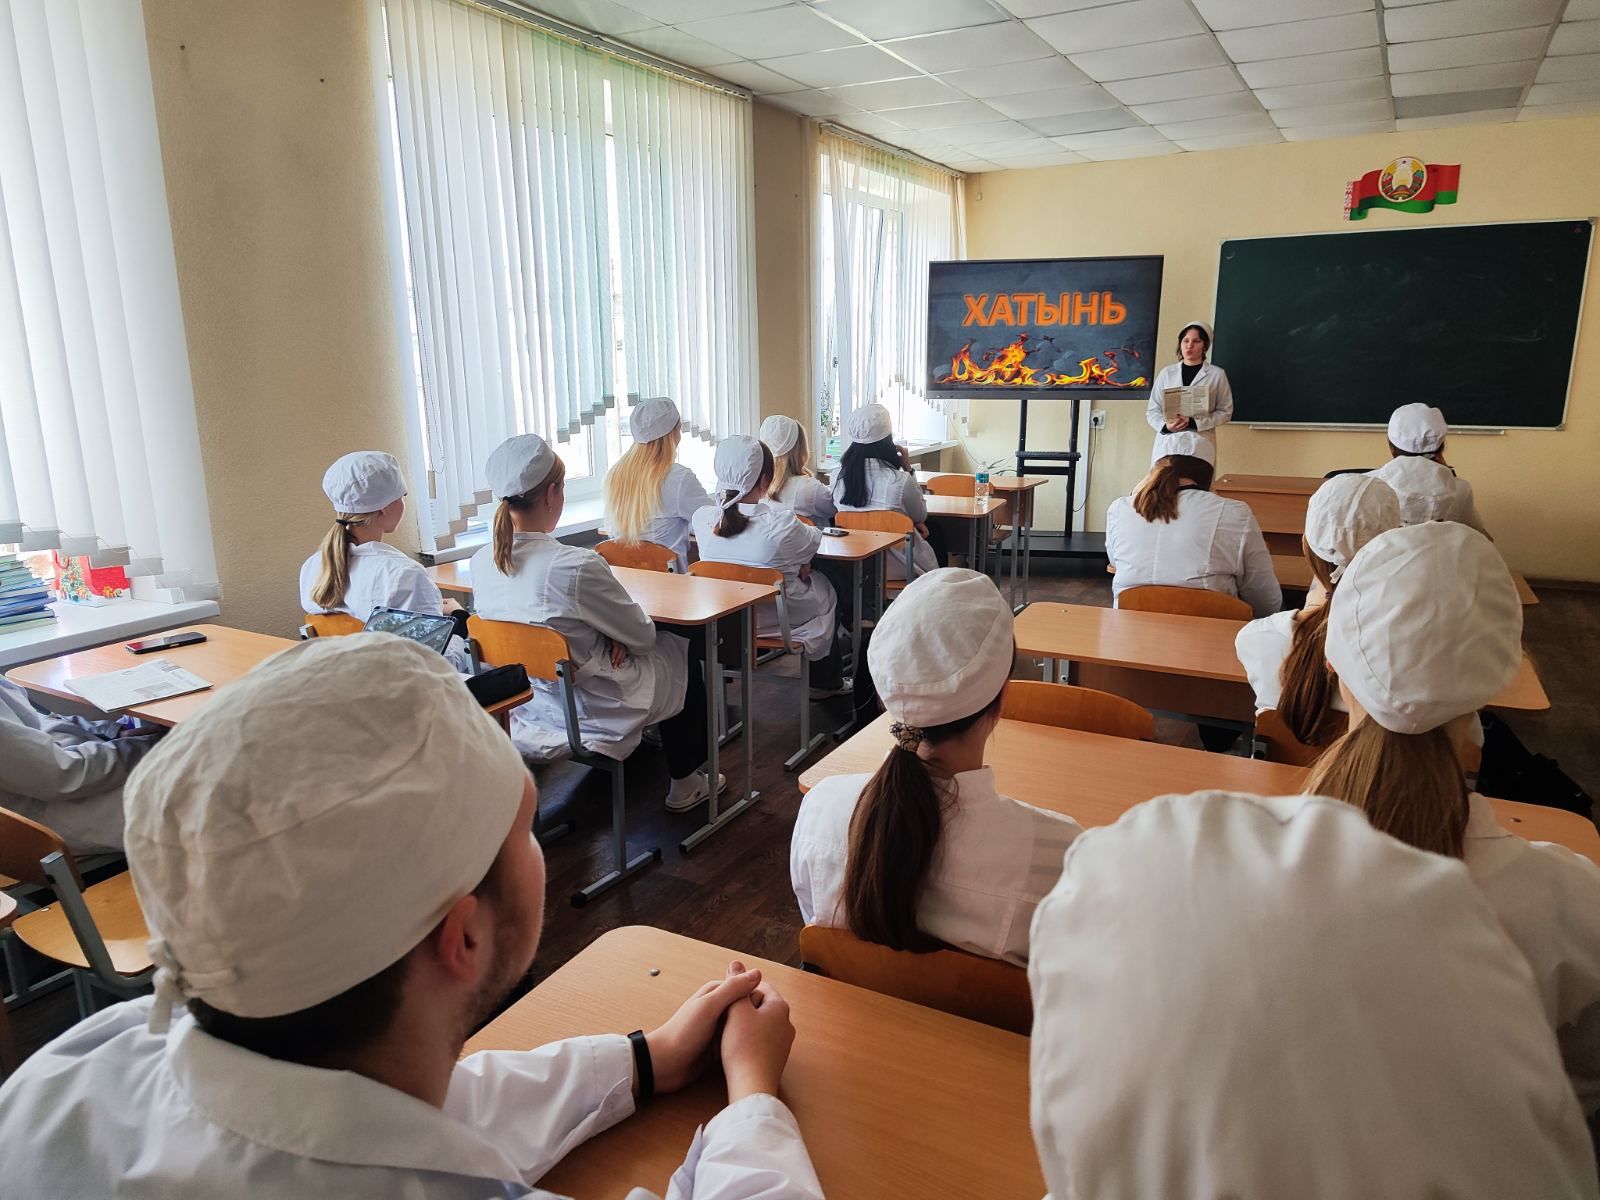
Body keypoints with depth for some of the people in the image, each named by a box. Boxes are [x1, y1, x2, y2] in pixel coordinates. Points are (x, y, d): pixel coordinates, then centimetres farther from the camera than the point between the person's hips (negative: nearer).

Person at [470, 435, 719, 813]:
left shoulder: (482, 563, -8)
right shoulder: (578, 566, -30)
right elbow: (642, 635, -16)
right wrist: (618, 638, 6)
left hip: (524, 710, 7)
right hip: (591, 714, -7)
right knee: (681, 653, 18)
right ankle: (685, 785, 31)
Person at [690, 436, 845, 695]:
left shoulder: (701, 519, -18)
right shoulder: (780, 524, -31)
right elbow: (815, 540, -7)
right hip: (775, 621, -4)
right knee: (825, 589, 29)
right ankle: (825, 682, 43)